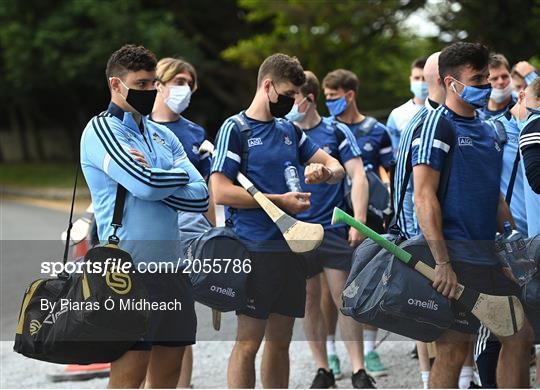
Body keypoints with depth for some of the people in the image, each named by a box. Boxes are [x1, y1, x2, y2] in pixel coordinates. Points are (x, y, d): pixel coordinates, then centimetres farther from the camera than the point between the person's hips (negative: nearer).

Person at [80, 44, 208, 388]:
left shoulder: (163, 135, 15)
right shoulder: (102, 130, -5)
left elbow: (200, 197, 4)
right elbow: (146, 185, -19)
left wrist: (156, 180, -10)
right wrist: (181, 175, 0)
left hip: (171, 265, 7)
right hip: (130, 267, -7)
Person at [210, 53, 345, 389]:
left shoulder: (290, 130, 15)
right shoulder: (235, 129, -5)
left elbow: (338, 168, 19)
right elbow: (220, 191, -15)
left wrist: (325, 171, -6)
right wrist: (280, 201, -15)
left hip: (290, 247, 7)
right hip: (255, 250, -7)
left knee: (280, 342, 11)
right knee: (248, 342, -5)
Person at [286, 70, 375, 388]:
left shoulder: (336, 132, -2)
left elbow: (358, 176, -4)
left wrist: (358, 220, -15)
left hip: (334, 230, -3)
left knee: (346, 301, -3)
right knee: (310, 304, 7)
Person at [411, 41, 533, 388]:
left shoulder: (487, 130, 16)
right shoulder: (438, 125, -9)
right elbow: (424, 197, -16)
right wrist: (442, 262, -21)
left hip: (491, 253, 8)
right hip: (457, 255, -8)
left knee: (520, 336, 9)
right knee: (455, 348, -4)